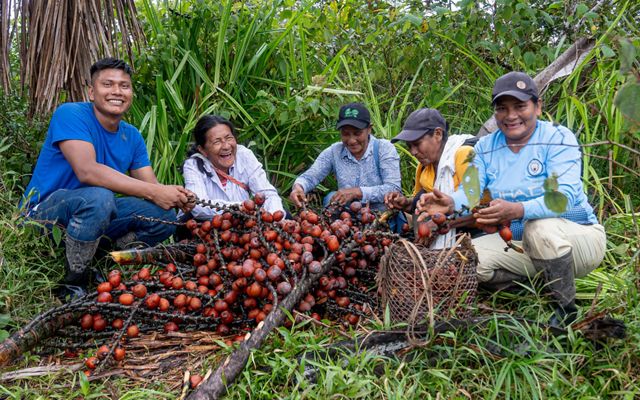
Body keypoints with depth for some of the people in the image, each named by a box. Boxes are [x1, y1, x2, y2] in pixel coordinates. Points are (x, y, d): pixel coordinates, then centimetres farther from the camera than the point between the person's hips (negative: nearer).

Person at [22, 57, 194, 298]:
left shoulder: (132, 136, 4)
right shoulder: (71, 114, -16)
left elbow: (150, 185, -2)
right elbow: (87, 171, -31)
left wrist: (176, 197, -27)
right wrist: (153, 192, -33)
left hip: (97, 213, 7)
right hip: (45, 211, -6)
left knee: (164, 215, -9)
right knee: (98, 197, -37)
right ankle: (72, 286, -17)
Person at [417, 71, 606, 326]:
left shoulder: (558, 138, -12)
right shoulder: (486, 147, 4)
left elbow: (564, 196, -27)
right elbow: (471, 190, -8)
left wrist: (517, 210, -46)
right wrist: (450, 203, -34)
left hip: (578, 236, -4)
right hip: (521, 244, 5)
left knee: (541, 228, -37)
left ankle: (567, 308, -14)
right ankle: (541, 282, 0)